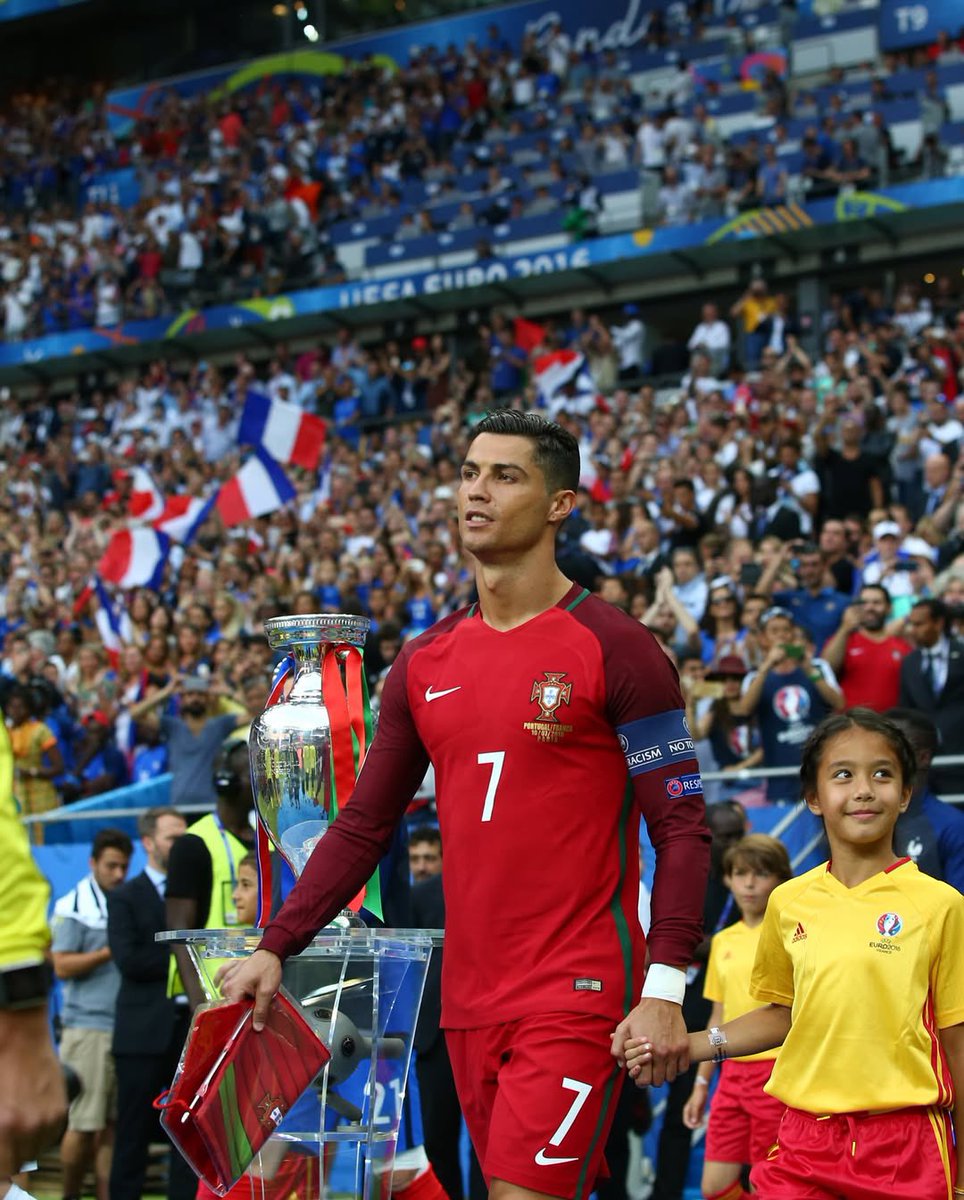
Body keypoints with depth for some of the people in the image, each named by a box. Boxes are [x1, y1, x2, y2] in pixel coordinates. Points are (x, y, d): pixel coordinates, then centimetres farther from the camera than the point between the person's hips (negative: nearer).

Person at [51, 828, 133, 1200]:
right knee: (83, 1125, -6)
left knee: (112, 1126, 6)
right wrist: (111, 952, -13)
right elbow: (62, 966, -8)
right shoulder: (74, 907, -2)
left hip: (126, 1028, 6)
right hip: (88, 1026, -6)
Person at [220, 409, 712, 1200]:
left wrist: (665, 989, -19)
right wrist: (275, 948, 6)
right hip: (469, 998, 6)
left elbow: (682, 829, -9)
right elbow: (364, 827, 16)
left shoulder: (613, 648, -7)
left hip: (576, 998, -6)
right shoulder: (424, 663, 11)